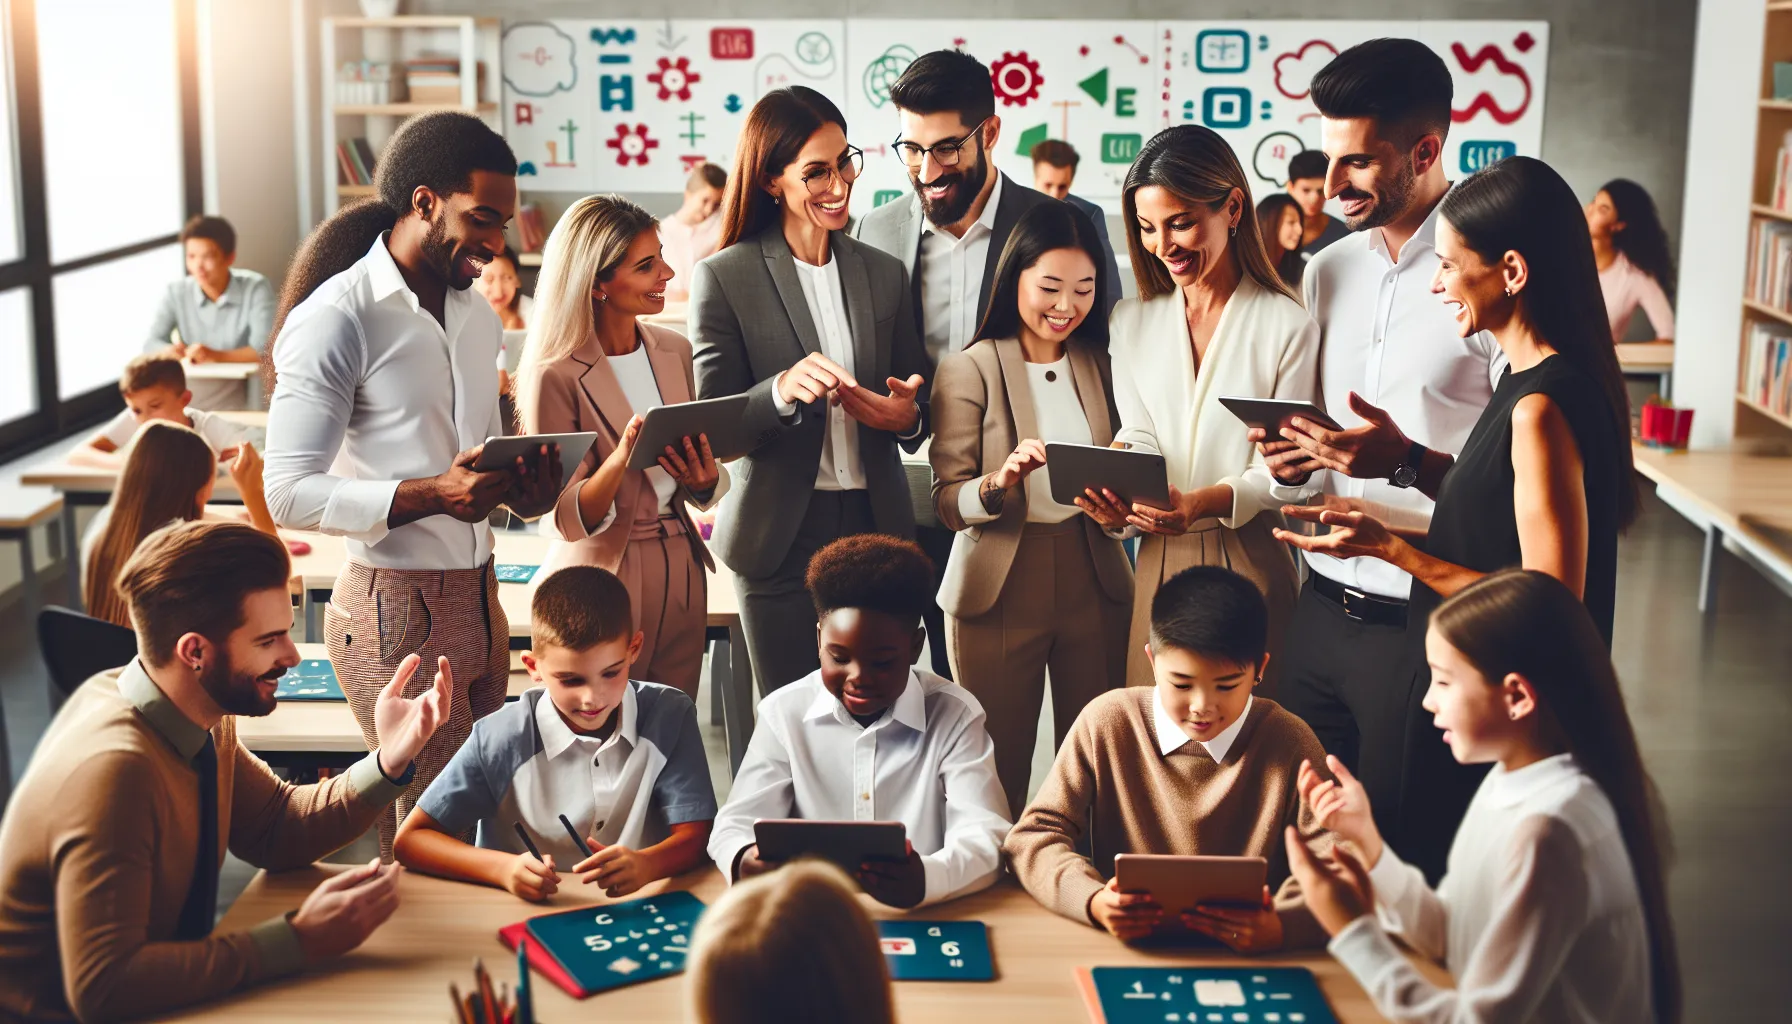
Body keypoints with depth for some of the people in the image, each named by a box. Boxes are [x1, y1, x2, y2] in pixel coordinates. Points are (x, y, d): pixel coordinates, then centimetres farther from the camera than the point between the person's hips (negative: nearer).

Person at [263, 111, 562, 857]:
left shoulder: (477, 316, 14)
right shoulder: (334, 320, -12)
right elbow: (289, 493, -16)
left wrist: (522, 486, -1)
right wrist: (432, 495, -27)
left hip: (478, 596, 8)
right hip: (396, 606, -8)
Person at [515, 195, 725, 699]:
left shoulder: (675, 351, 6)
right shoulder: (556, 376, -12)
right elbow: (571, 520, -14)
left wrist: (704, 480, -10)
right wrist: (624, 453, -30)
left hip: (682, 570, 5)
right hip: (603, 577, -5)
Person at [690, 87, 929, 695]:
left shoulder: (882, 274, 10)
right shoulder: (725, 279, -2)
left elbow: (918, 405, 16)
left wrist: (907, 415, -9)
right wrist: (781, 390, -24)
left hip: (875, 529, 3)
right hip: (779, 537, -3)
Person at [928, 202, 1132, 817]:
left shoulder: (1101, 364, 10)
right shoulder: (969, 370, -2)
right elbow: (947, 502, -7)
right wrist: (1000, 482, -27)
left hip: (1093, 579, 3)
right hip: (999, 586, -3)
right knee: (1000, 767, 2)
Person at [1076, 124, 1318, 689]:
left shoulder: (1288, 324, -4)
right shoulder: (1132, 320, 11)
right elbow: (1138, 436, 7)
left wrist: (1205, 502, -25)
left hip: (1252, 560, -3)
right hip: (1159, 560, 4)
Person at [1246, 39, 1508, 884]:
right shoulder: (1327, 273, 11)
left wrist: (1408, 463, -26)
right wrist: (1295, 462, -3)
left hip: (1428, 624, -6)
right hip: (1323, 612, 6)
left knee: (1406, 867, 5)